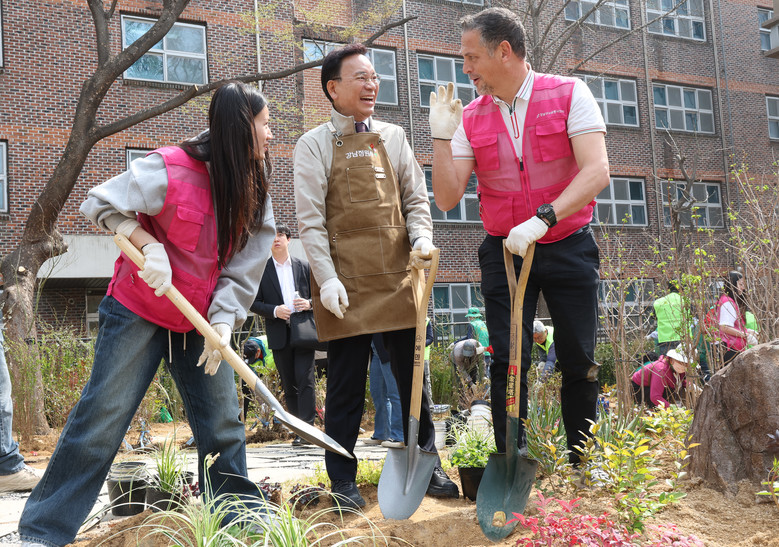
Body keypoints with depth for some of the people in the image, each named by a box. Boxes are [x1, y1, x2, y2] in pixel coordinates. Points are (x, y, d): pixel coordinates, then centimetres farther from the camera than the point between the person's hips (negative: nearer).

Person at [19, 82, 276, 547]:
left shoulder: (254, 194, 0)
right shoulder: (172, 168, -18)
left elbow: (243, 269, -1)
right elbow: (100, 203, -12)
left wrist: (223, 323, -12)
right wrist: (149, 245, -23)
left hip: (201, 322, 6)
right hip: (139, 310, -5)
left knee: (224, 425, 7)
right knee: (102, 419, -5)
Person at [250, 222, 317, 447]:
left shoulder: (304, 267, 9)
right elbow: (254, 302, 3)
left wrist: (309, 304, -8)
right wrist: (274, 311, -13)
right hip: (279, 335, 0)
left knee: (305, 380, -9)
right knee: (289, 384, 5)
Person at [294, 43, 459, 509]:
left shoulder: (393, 137, 13)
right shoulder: (315, 144, 1)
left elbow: (416, 199, 13)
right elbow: (310, 220, -4)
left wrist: (422, 236, -7)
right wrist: (326, 279, -14)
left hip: (399, 278, 4)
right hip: (347, 286, -3)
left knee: (414, 378, 10)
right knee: (347, 387, 3)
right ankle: (343, 481, 15)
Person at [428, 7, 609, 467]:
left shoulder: (569, 94, -6)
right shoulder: (471, 118, 3)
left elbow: (597, 172, -19)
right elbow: (448, 198, -1)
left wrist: (541, 220, -31)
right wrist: (441, 136, -13)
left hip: (569, 247, -2)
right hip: (504, 252, 2)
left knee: (580, 363, 4)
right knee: (508, 363, -3)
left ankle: (584, 465, 20)